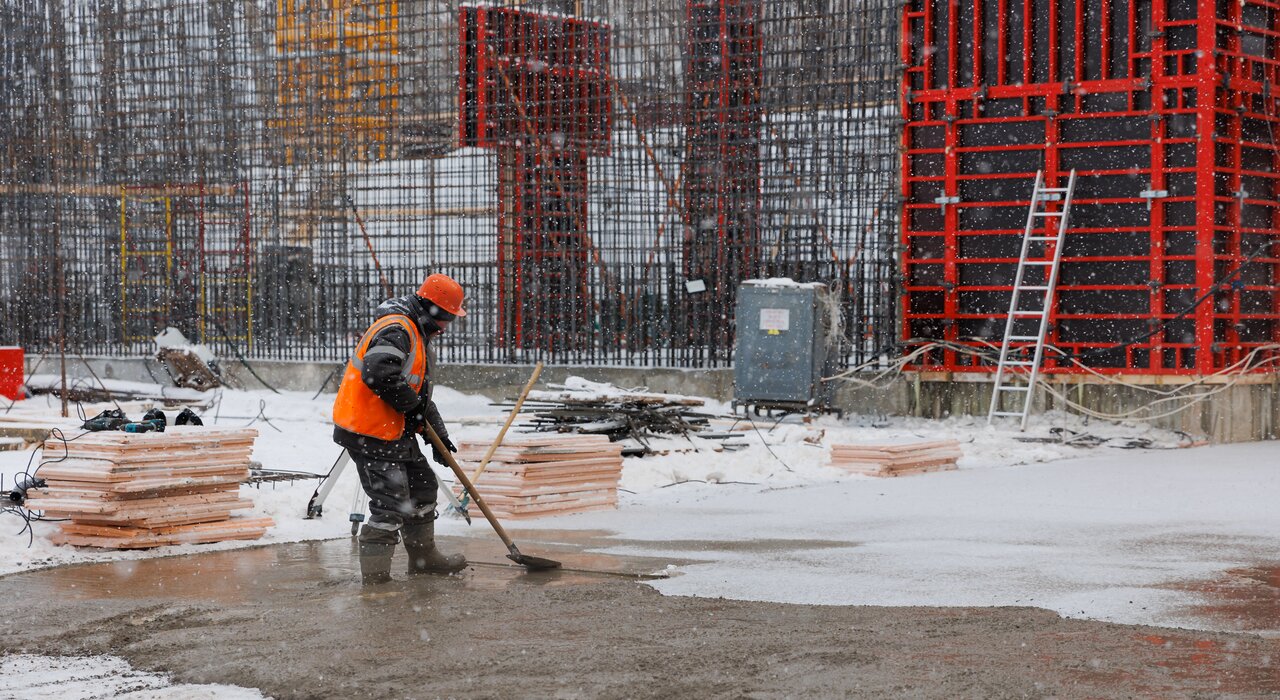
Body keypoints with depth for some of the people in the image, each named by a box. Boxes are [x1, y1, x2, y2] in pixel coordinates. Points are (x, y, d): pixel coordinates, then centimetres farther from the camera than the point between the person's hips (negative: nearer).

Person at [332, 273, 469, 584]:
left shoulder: (418, 337, 18)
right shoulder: (396, 331, -18)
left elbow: (421, 394, 25)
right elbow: (379, 375, -32)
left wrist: (439, 436, 21)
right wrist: (413, 405, -19)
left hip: (395, 431, 11)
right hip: (369, 433, -11)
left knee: (422, 486, 20)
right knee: (392, 503, -11)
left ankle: (423, 557, 35)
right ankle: (375, 576, -7)